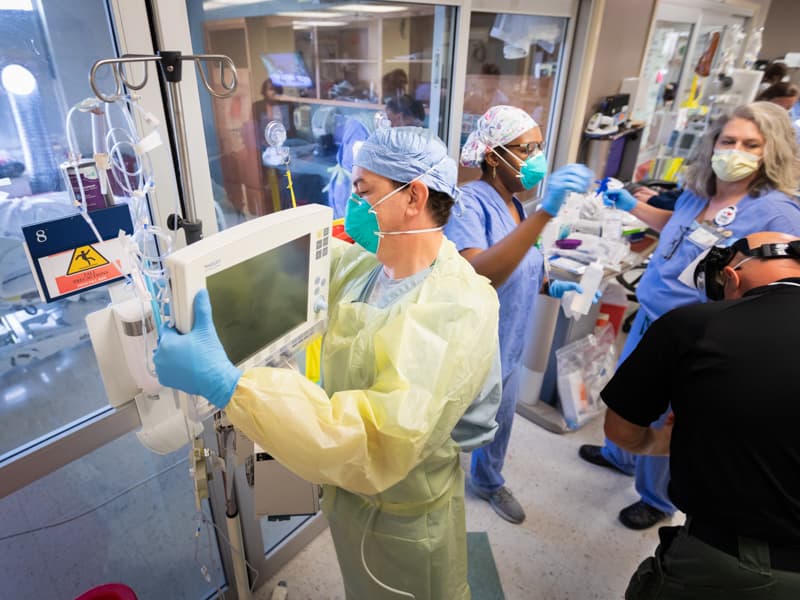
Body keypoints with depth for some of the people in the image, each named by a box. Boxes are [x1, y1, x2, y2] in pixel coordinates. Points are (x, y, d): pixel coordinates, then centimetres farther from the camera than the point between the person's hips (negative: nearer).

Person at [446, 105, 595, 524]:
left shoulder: (514, 203, 4)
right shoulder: (468, 202, -23)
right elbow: (477, 275, -41)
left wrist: (550, 287, -2)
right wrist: (546, 211, -44)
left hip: (503, 349, 8)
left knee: (500, 422, 27)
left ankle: (489, 482, 54)